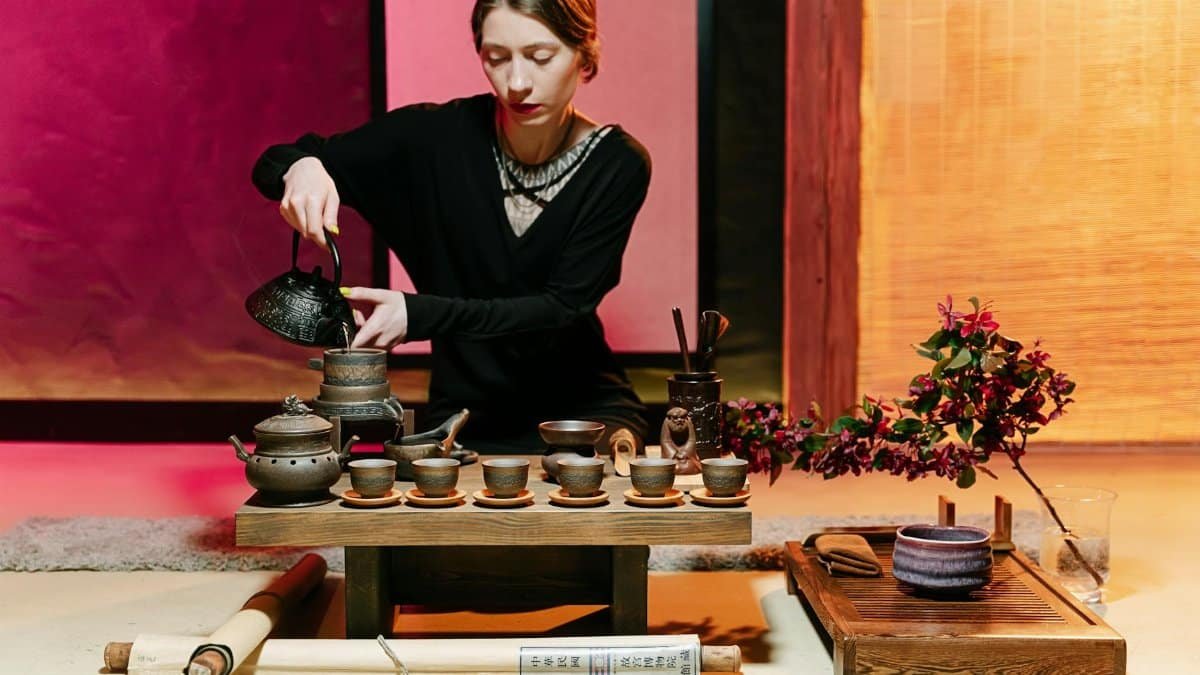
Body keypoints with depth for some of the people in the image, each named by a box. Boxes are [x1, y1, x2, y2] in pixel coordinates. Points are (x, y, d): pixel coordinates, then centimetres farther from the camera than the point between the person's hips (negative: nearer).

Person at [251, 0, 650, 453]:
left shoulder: (618, 165, -10)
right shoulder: (437, 137, -8)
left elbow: (564, 308, -15)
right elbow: (273, 165, -1)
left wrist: (421, 315, -27)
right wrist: (301, 170, -26)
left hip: (581, 412, -1)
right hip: (466, 418, 1)